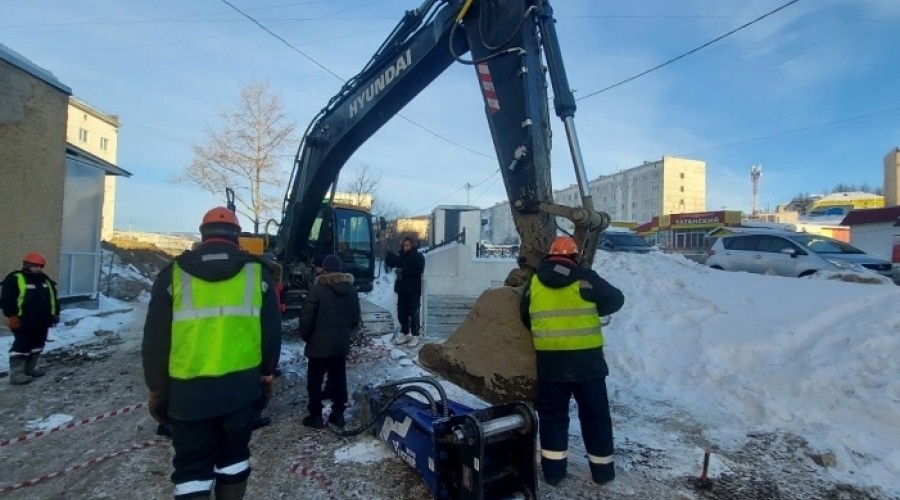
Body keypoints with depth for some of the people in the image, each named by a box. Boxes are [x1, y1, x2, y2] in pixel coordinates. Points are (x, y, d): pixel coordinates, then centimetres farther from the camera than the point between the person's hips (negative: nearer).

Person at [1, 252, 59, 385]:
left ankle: (31, 368, 28)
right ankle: (16, 374, 0)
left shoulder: (46, 280, 14)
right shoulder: (14, 279, -7)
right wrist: (12, 316, -16)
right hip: (23, 322, -7)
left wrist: (56, 314, 17)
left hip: (42, 322, 7)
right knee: (21, 346, -5)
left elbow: (53, 299, 20)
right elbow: (6, 300, -11)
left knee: (37, 346, 15)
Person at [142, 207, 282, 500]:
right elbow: (271, 334, 2)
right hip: (241, 385, 1)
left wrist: (157, 391, 11)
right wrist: (266, 377, 13)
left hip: (188, 389, -1)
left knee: (192, 465, 12)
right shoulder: (257, 273, 1)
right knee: (234, 454, 19)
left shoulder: (174, 274, 0)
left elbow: (155, 341, 1)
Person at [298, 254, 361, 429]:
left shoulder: (317, 289, -14)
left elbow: (307, 317, -13)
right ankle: (338, 414, 19)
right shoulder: (351, 289, 4)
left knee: (315, 380, 8)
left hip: (319, 342, -5)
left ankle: (315, 416, 12)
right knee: (339, 378, 13)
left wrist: (305, 335, 4)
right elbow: (356, 317, 9)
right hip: (342, 343, 5)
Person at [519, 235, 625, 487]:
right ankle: (602, 469, 24)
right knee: (595, 415, 14)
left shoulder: (534, 283, 5)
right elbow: (615, 300, 6)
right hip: (586, 359, -2)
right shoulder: (585, 279, -5)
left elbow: (525, 318, 14)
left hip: (549, 360, 2)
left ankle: (553, 470, 18)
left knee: (552, 414, 13)